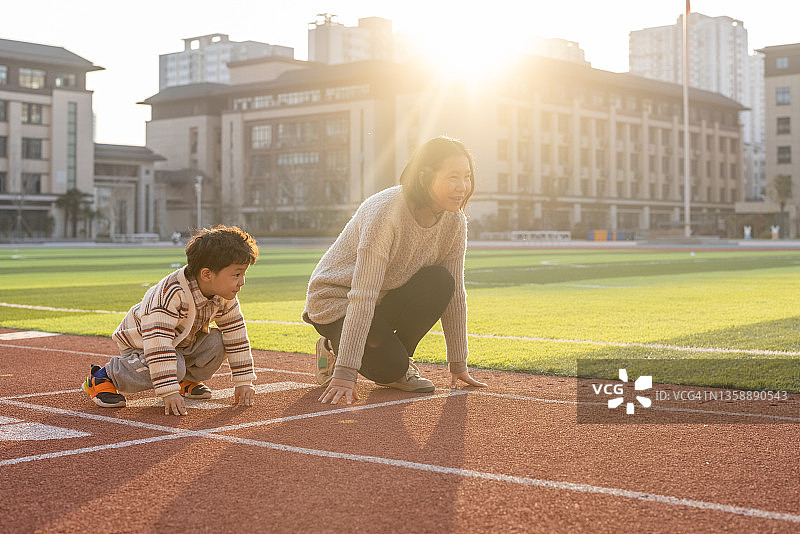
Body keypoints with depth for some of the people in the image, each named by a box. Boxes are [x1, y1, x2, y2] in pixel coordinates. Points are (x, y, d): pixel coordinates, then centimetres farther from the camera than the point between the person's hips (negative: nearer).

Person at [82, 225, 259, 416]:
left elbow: (236, 335, -5)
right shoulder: (170, 294, -38)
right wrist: (169, 393, -47)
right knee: (174, 366, -34)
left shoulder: (224, 297, -15)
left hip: (183, 342, 6)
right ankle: (103, 376, -13)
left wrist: (243, 382, -7)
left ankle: (187, 379, 9)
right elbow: (157, 344, -43)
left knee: (219, 341, -18)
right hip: (140, 342, -6)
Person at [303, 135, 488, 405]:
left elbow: (455, 294, -3)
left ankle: (397, 364, -4)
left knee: (440, 282, -23)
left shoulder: (454, 221, -11)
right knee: (389, 367, -26)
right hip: (335, 300, -6)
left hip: (387, 302, 6)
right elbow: (363, 297, -34)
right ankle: (335, 348, 7)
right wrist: (346, 373, -37)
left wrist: (458, 364, -4)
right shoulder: (385, 212, -30)